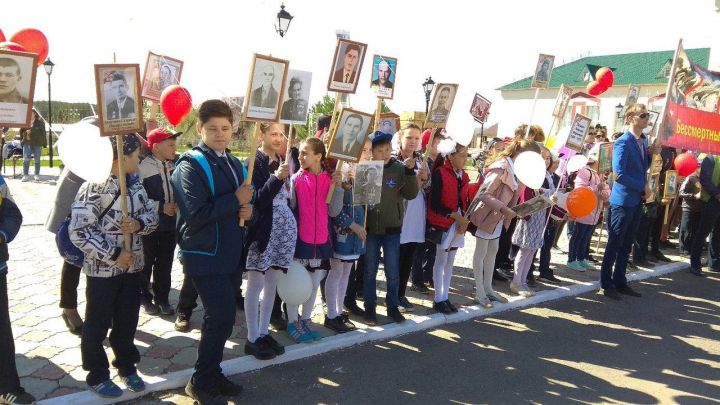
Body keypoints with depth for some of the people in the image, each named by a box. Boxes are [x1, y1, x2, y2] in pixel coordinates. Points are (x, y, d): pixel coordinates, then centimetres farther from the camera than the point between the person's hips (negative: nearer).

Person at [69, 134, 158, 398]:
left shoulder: (135, 185, 5)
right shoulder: (94, 188, -17)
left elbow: (152, 215, 9)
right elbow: (79, 231, -21)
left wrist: (139, 224, -14)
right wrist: (113, 255, -20)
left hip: (132, 266, 6)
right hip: (102, 269, -6)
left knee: (127, 321, 18)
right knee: (97, 324, 11)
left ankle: (127, 367, 36)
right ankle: (97, 375, 27)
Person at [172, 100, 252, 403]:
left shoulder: (235, 165, 12)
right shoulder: (191, 165, -13)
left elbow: (242, 204, 20)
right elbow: (196, 215, -24)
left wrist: (248, 209, -3)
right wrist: (235, 200, -20)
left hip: (231, 255, 8)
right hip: (204, 256, -8)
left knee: (220, 317, 16)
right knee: (222, 318, -10)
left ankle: (212, 373, 32)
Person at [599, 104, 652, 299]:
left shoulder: (643, 141, 10)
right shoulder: (623, 142, -16)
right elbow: (619, 175, -22)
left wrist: (652, 155, 0)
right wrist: (643, 186, -14)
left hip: (636, 200, 8)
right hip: (623, 200, -8)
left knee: (626, 245, 14)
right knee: (614, 244, 2)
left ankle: (620, 282, 25)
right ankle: (606, 284, 13)